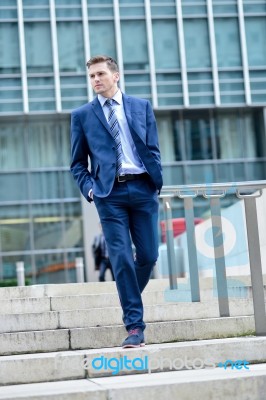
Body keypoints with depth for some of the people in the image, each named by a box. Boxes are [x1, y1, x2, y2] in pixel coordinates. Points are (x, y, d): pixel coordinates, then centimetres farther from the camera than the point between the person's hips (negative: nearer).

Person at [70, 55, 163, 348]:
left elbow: (153, 149, 10)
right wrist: (88, 188, -3)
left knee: (149, 255, 1)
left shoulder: (142, 106, 13)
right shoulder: (82, 115, 11)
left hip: (143, 188, 2)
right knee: (122, 258, -8)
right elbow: (78, 163, 13)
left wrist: (157, 183, 0)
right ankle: (134, 326, -4)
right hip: (110, 193, -1)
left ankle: (130, 301, 29)